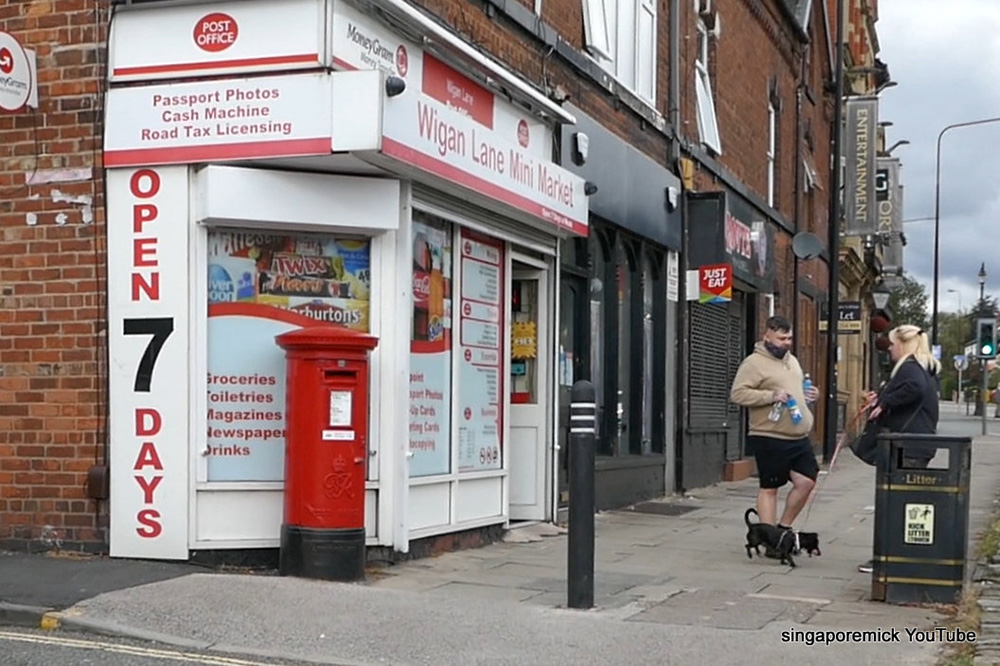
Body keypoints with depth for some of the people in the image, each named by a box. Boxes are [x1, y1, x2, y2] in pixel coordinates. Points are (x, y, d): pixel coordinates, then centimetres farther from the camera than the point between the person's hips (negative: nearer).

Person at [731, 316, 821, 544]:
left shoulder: (792, 360, 17)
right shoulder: (754, 363, -9)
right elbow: (738, 393, -17)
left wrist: (807, 394, 9)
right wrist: (771, 396, -25)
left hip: (799, 437, 8)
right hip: (770, 438, -7)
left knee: (806, 481, 3)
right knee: (769, 488, 2)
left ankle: (784, 527, 20)